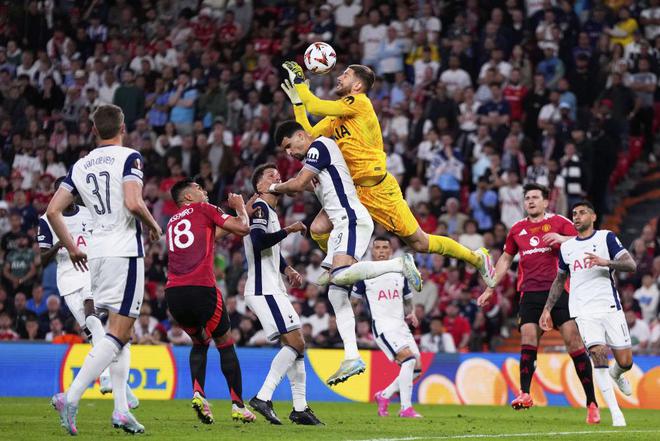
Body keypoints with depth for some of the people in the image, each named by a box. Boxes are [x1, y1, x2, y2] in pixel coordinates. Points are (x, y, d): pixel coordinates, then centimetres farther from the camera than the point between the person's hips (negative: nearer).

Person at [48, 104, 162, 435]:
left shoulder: (80, 166, 12)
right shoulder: (129, 158, -6)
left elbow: (53, 211, 7)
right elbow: (133, 203, -20)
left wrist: (71, 248, 19)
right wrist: (153, 226, -1)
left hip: (97, 256, 7)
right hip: (125, 252, -7)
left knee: (120, 332, 15)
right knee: (118, 333, -7)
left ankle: (121, 409, 9)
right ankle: (70, 397, -19)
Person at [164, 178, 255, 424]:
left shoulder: (172, 222, 25)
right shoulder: (204, 209, 7)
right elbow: (242, 229, 3)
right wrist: (240, 208, 23)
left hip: (173, 292, 5)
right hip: (201, 288, -5)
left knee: (200, 343, 24)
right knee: (225, 344, 10)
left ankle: (198, 393, 1)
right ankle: (238, 405, 7)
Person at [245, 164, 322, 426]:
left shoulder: (270, 212, 23)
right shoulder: (260, 208, -8)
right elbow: (259, 242, -25)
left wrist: (287, 270, 22)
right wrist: (289, 230, -17)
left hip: (271, 289, 10)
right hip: (263, 291, -10)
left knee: (296, 345, 10)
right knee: (295, 343, -16)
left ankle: (300, 408, 11)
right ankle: (263, 398, -20)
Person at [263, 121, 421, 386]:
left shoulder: (319, 146, -4)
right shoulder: (317, 155, 26)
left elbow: (297, 184, -10)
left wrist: (273, 188, 7)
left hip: (351, 218, -10)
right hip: (342, 224, 10)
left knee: (341, 275, -32)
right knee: (336, 294, 1)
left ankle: (401, 264, -19)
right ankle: (352, 358, -5)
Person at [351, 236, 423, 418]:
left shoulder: (400, 273, 16)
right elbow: (353, 300, 10)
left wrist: (410, 314, 6)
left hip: (401, 326, 6)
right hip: (382, 326, -6)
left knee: (417, 368, -3)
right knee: (408, 359, -25)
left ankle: (384, 396, 17)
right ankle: (406, 408, -22)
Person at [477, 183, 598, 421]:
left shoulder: (559, 222, 5)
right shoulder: (517, 229, 18)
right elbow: (505, 259, 27)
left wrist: (562, 238, -20)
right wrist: (489, 289, 24)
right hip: (530, 293, 3)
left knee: (573, 341, -9)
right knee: (528, 338, -13)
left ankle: (591, 402, -6)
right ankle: (524, 393, -15)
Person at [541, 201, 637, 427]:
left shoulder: (606, 237, 3)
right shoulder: (566, 247, 14)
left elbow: (631, 265, -7)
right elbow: (559, 280, 26)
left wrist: (605, 262, -23)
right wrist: (547, 309, 19)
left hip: (610, 306, -1)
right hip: (584, 311, 1)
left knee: (625, 361, -2)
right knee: (598, 355, -18)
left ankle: (616, 375, 38)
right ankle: (616, 413, -14)